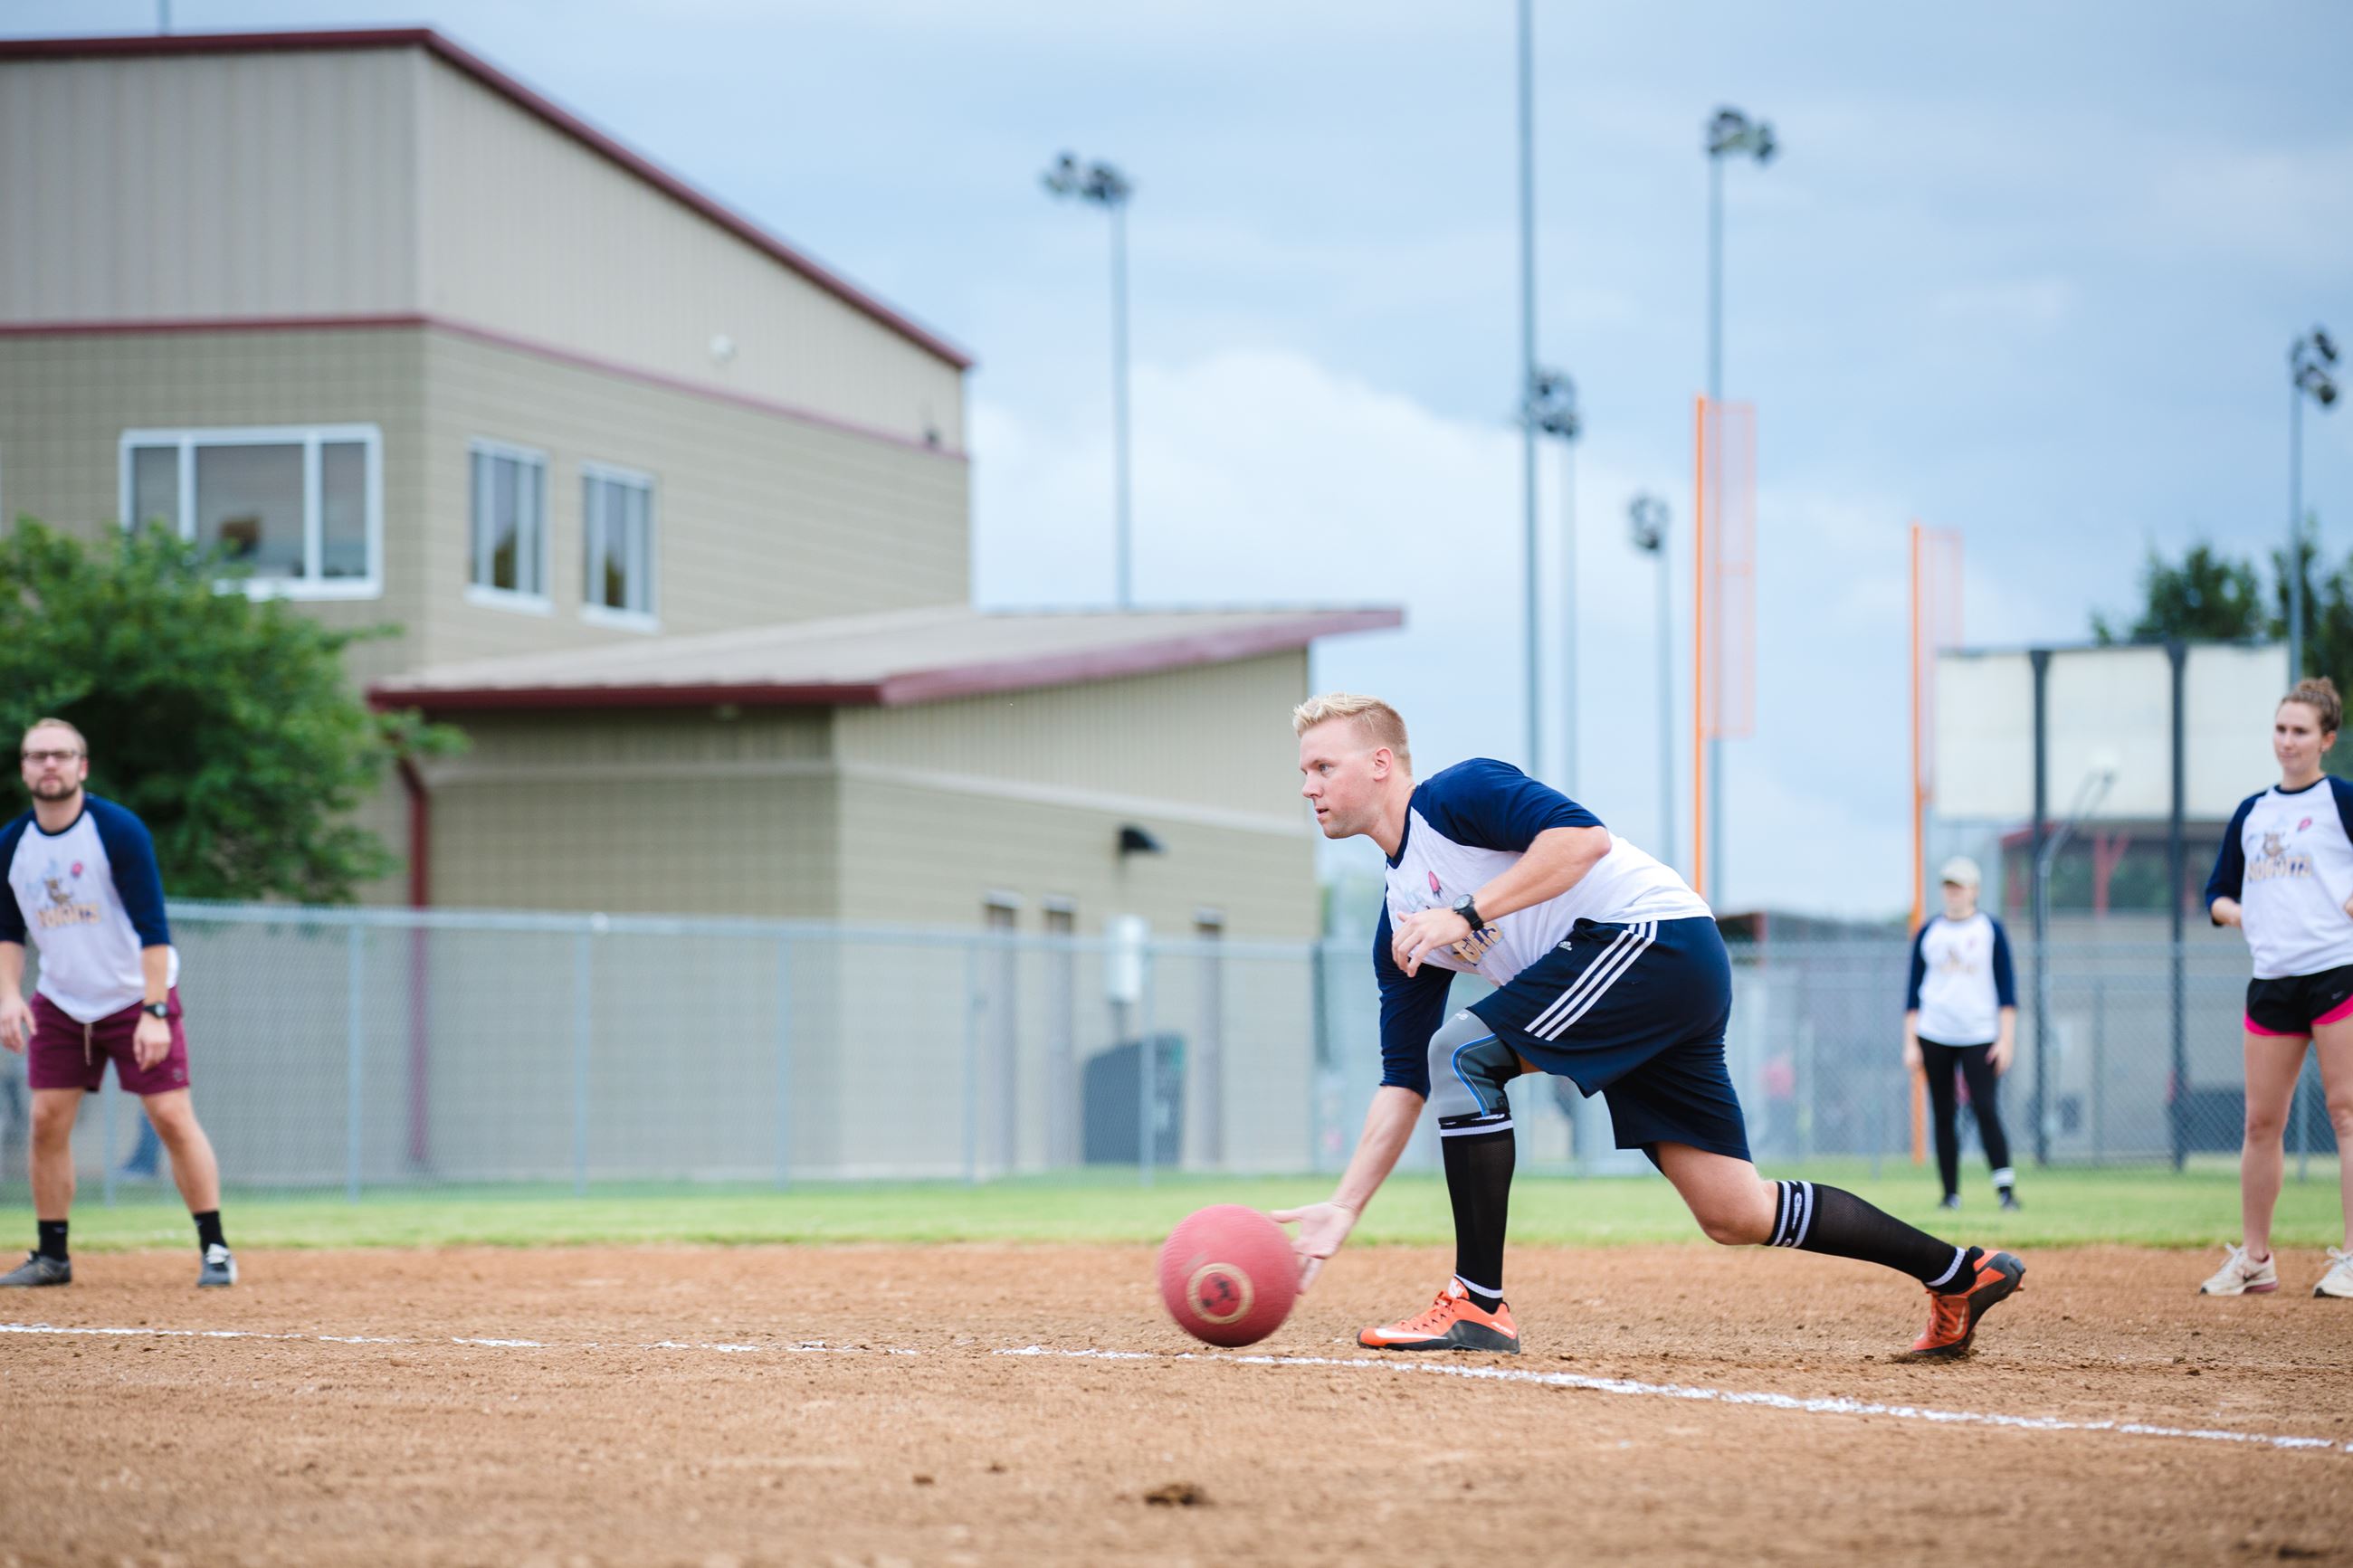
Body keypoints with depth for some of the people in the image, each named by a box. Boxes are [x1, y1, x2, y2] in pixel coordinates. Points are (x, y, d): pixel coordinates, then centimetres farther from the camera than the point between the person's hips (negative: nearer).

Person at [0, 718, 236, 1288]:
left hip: (136, 998, -4)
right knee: (47, 1120, -3)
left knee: (172, 1117, -9)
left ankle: (214, 1248, -3)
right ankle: (51, 1255, 7)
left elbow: (152, 930, -18)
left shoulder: (119, 831, -16)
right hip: (60, 1002, 4)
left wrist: (154, 1012, -25)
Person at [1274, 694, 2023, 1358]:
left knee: (1462, 1050, -17)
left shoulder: (1454, 795, -4)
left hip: (1657, 935, -9)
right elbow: (1405, 1082, 17)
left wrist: (1470, 915, -20)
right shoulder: (1400, 927, 19)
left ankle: (1478, 1306, -16)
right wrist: (1343, 1208, 8)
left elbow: (1583, 837, -20)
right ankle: (1961, 1274, 16)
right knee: (1736, 1215, 4)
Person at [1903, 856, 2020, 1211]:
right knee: (1944, 1115, 1)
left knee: (1985, 1108, -14)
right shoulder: (1928, 931, 10)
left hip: (1979, 1036, -3)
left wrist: (2006, 1039, -6)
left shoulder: (1990, 929, 4)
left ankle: (2006, 1187, -15)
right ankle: (1951, 1193, 4)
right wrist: (1910, 1044, 5)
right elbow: (1914, 991, 12)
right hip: (1934, 1035, 3)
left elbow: (2006, 988, 2)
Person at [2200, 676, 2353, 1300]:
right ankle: (2254, 1259, 15)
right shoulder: (2251, 813, 16)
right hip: (2272, 980, 6)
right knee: (2261, 1121, 6)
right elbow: (2218, 891, 21)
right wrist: (2233, 911, 2)